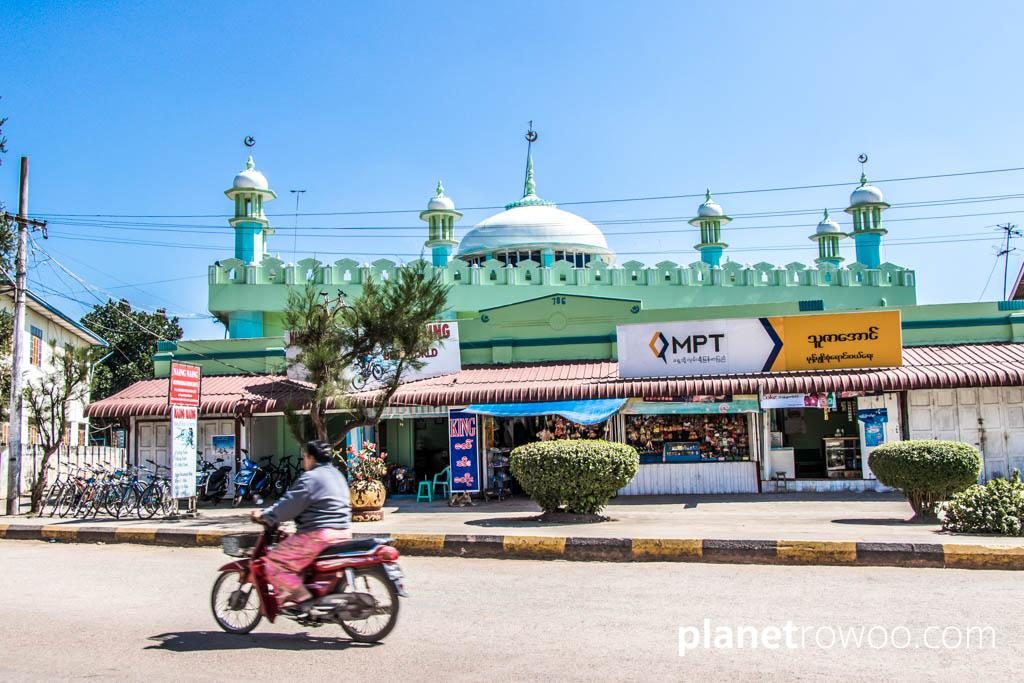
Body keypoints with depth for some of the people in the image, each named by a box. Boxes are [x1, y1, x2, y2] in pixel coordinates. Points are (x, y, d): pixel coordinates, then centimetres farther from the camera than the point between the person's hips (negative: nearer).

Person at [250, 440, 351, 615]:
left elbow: (289, 505, -14)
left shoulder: (310, 478, -11)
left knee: (274, 562, -4)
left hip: (318, 534, -10)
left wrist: (264, 516, -2)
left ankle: (302, 598, -12)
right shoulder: (337, 475, 17)